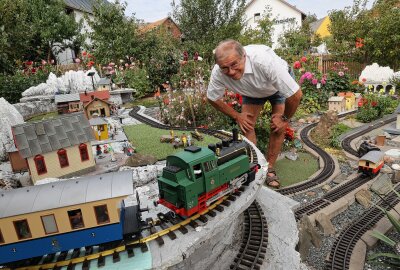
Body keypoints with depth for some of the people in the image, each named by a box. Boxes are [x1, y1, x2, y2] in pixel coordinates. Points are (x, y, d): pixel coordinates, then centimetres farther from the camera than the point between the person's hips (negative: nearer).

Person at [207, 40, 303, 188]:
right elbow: (213, 98, -12)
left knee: (278, 127, -14)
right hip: (253, 90, 3)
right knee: (246, 125, -11)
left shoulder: (265, 61, -45)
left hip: (279, 84, -2)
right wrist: (236, 116, -10)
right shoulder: (218, 73, -33)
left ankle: (269, 168, 1)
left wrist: (285, 118, -21)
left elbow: (296, 94, -37)